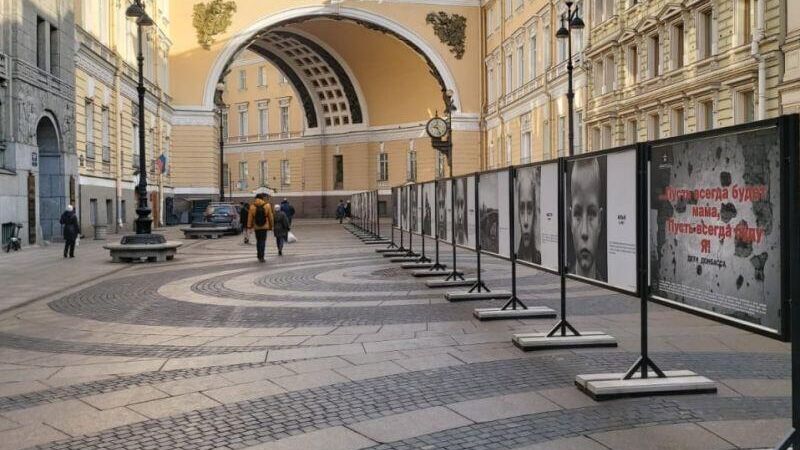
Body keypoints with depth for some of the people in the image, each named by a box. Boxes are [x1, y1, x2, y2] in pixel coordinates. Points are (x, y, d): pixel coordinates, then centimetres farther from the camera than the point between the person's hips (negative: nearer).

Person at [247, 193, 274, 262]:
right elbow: (270, 217, 1)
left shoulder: (252, 206, -2)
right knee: (263, 241, 0)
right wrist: (270, 226, 11)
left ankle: (259, 256, 20)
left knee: (258, 241, 15)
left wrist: (249, 226, 4)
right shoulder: (267, 206, -2)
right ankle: (261, 256, -9)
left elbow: (250, 217, -1)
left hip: (256, 227, 2)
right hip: (264, 226, -1)